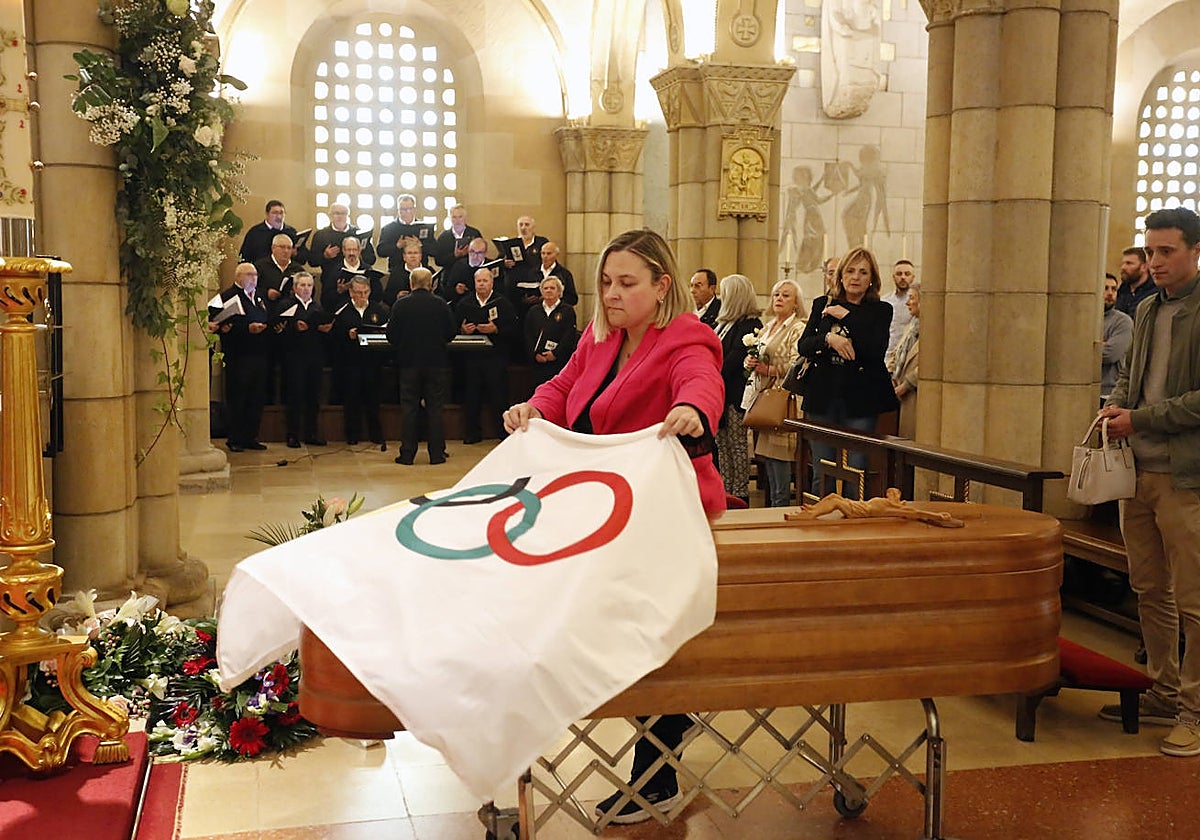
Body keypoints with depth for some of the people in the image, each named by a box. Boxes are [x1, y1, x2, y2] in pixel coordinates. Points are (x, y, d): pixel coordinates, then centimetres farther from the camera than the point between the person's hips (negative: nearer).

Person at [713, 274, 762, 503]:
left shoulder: (750, 325, -11)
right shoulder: (725, 323, 18)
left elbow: (733, 361, -16)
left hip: (735, 395, -9)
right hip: (720, 392, 9)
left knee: (737, 445, -4)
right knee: (721, 445, 9)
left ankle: (740, 495, 2)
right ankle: (726, 492, 14)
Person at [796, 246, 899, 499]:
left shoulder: (880, 310, 4)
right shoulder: (822, 305, 12)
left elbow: (877, 351, -12)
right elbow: (803, 346, 5)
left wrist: (846, 316, -9)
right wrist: (828, 338, -15)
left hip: (860, 398, -3)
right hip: (822, 397, 3)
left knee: (856, 475, -3)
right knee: (821, 474, 6)